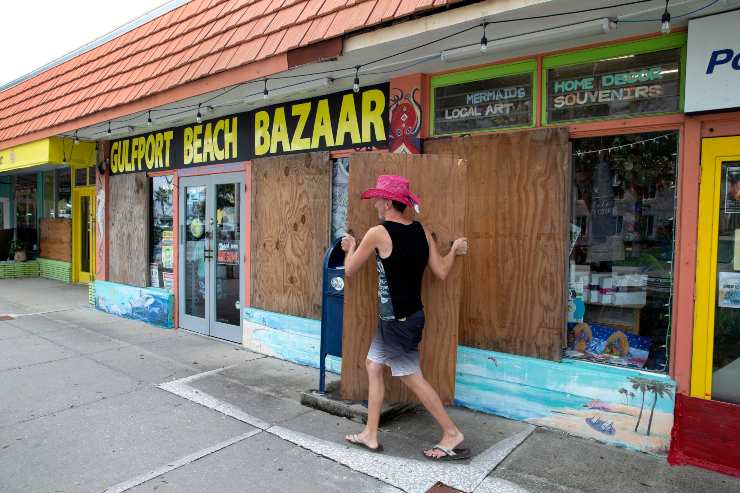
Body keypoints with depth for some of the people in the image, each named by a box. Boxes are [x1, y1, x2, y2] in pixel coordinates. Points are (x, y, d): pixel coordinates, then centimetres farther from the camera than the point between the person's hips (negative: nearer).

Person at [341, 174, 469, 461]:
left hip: (397, 320, -9)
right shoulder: (421, 231, 1)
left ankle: (452, 435, 15)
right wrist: (455, 250, 20)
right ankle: (370, 435, 25)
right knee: (373, 365, 16)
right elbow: (441, 272, 2)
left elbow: (350, 271, -7)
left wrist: (350, 249, 14)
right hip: (410, 314, 9)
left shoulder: (378, 233, -18)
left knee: (412, 377, 4)